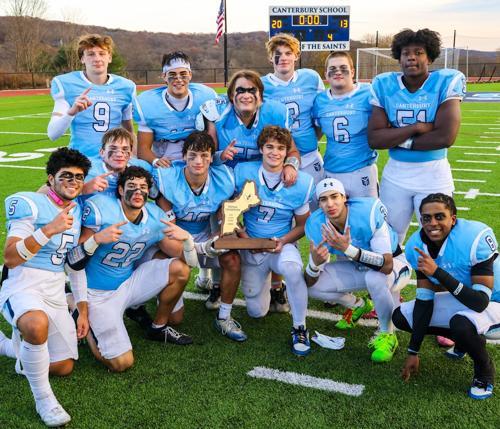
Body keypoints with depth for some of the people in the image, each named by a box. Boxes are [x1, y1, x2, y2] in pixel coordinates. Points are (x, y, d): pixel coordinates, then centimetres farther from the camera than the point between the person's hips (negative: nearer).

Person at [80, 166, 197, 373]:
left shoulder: (155, 217, -5)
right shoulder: (99, 208, -20)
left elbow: (190, 261, -3)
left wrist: (186, 238, -24)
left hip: (128, 283, 5)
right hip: (98, 293, -5)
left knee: (179, 269, -12)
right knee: (122, 363, -13)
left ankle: (159, 328, 11)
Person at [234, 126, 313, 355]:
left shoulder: (301, 182, -9)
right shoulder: (243, 172, -8)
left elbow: (302, 225, -1)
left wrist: (283, 241, -18)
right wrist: (240, 233, -14)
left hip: (282, 245, -2)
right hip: (250, 248, 2)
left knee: (292, 268, -40)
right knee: (257, 311, 5)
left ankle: (299, 328, -19)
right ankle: (266, 278, 40)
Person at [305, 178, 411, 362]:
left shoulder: (368, 213, -34)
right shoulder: (316, 226, -19)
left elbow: (386, 266, -39)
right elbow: (310, 283, -16)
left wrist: (348, 249, -50)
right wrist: (315, 263, -39)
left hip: (394, 263, -5)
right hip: (356, 266, 5)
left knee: (374, 277, -39)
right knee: (313, 287, -11)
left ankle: (387, 335, -11)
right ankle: (359, 306, 18)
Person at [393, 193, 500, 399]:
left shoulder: (475, 238, -33)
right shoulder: (417, 246, -14)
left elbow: (480, 302, -36)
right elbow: (424, 300, -8)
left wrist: (438, 272, -43)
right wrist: (413, 351, -8)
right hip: (460, 298, 7)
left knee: (461, 323, -37)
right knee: (401, 316, 1)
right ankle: (466, 338, 17)